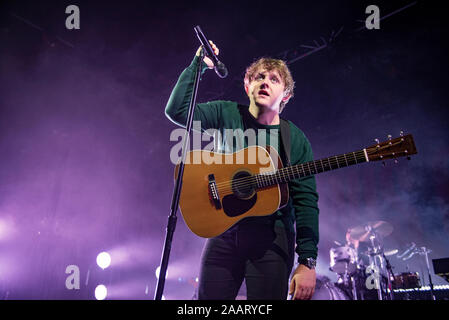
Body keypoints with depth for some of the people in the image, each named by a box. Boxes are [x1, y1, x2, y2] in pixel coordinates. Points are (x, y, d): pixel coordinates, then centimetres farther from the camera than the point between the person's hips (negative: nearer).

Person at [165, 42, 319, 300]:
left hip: (272, 238, -1)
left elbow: (306, 202, -6)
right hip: (224, 232, 2)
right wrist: (198, 65, -10)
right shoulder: (227, 114, 6)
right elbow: (177, 110, -6)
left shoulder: (295, 140, 0)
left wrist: (307, 261, -13)